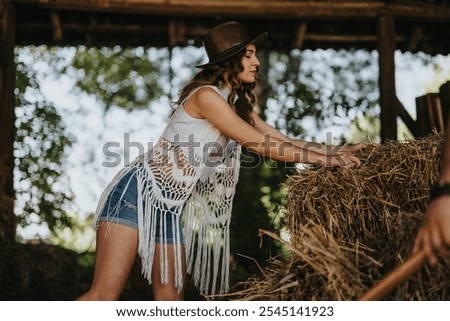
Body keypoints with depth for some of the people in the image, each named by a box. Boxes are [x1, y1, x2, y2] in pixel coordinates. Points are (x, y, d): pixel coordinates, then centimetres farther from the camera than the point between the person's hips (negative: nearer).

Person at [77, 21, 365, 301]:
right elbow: (261, 144, -17)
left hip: (172, 206, 9)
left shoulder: (239, 104, 12)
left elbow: (282, 140, 14)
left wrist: (336, 150, 6)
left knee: (170, 297, 2)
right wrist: (326, 160, -14)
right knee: (105, 294, -16)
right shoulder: (206, 96, -16)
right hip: (141, 191, -9)